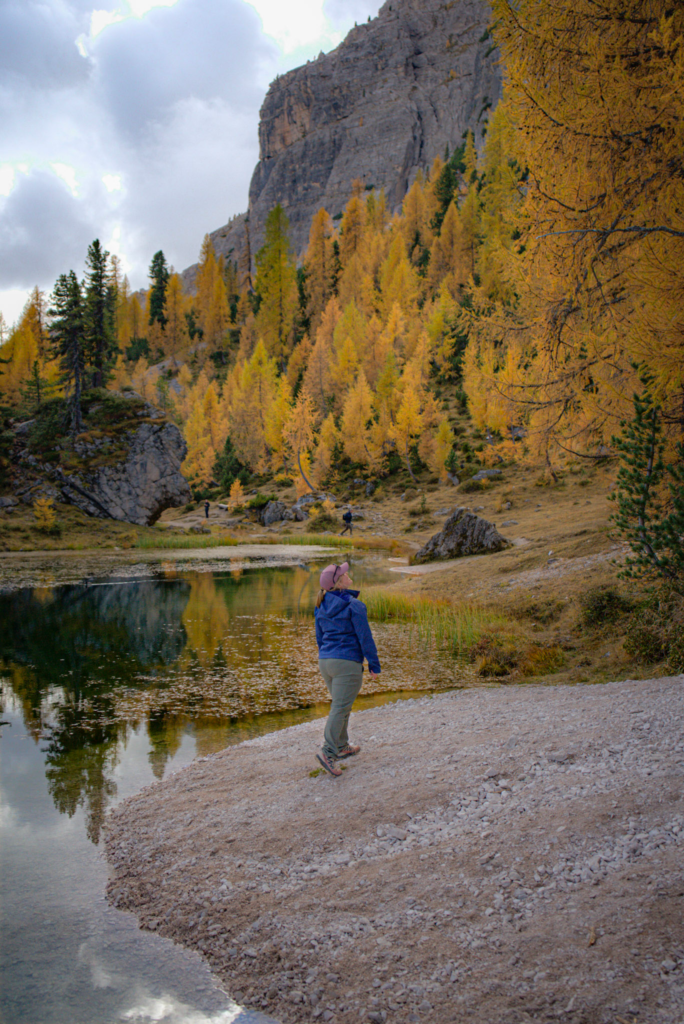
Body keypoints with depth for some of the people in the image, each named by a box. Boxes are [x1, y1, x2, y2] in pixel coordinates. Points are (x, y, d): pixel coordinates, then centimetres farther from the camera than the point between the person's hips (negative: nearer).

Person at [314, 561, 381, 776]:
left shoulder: (322, 606, 7)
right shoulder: (354, 605, -14)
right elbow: (365, 637, -12)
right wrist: (374, 665, -5)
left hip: (326, 661, 7)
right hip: (348, 663, -7)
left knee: (341, 705, 21)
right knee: (340, 709, -6)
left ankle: (342, 747, 30)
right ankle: (328, 752, -13)